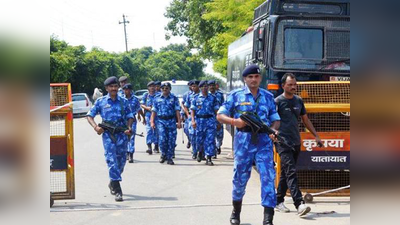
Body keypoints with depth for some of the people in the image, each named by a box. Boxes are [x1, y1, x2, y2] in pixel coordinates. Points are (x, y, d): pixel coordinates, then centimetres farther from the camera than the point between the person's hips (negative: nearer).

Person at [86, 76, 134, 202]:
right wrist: (95, 127, -11)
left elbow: (130, 116, 13)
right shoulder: (101, 102, 6)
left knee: (121, 161, 9)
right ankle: (117, 191, -16)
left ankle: (112, 184, 33)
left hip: (122, 134, 3)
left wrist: (129, 127, -7)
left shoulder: (124, 102, 12)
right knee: (112, 161, -12)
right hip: (108, 135, -3)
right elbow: (90, 116, 7)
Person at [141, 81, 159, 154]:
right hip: (148, 114, 0)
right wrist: (147, 108, -11)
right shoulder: (145, 95, 8)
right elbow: (141, 104, 7)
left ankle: (156, 146, 16)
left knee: (156, 130, 4)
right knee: (149, 130, -11)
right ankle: (149, 147, -17)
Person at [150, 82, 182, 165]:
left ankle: (169, 158, 7)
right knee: (162, 139, -13)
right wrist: (152, 122, 2)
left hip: (171, 121, 0)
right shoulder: (157, 99, 12)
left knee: (171, 140, -3)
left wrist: (179, 122, -7)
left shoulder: (174, 98, 7)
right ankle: (163, 154, 9)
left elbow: (177, 111, 2)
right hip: (161, 121, 1)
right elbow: (154, 111, 12)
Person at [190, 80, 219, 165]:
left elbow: (216, 110, 9)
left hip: (210, 120, 0)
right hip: (199, 120, 0)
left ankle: (209, 159, -6)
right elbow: (193, 110, 4)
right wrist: (193, 120, -8)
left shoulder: (213, 97, 7)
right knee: (199, 139, 5)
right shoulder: (196, 98, 6)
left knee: (210, 140, -8)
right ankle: (200, 152, 37)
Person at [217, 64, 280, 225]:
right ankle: (236, 212, 30)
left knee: (268, 176, -11)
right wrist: (235, 121, -16)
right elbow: (220, 116, 4)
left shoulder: (268, 96, 12)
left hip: (264, 140, 1)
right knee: (240, 176, 7)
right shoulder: (236, 95, 5)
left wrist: (272, 130, -7)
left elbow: (276, 120, 15)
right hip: (243, 139, -1)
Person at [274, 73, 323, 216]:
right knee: (291, 172, -15)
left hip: (296, 142, 7)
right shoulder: (277, 102, -4)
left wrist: (316, 136, 18)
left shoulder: (298, 101, 13)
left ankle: (278, 201, 23)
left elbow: (305, 120, 21)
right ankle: (299, 204, -25)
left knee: (286, 173, 13)